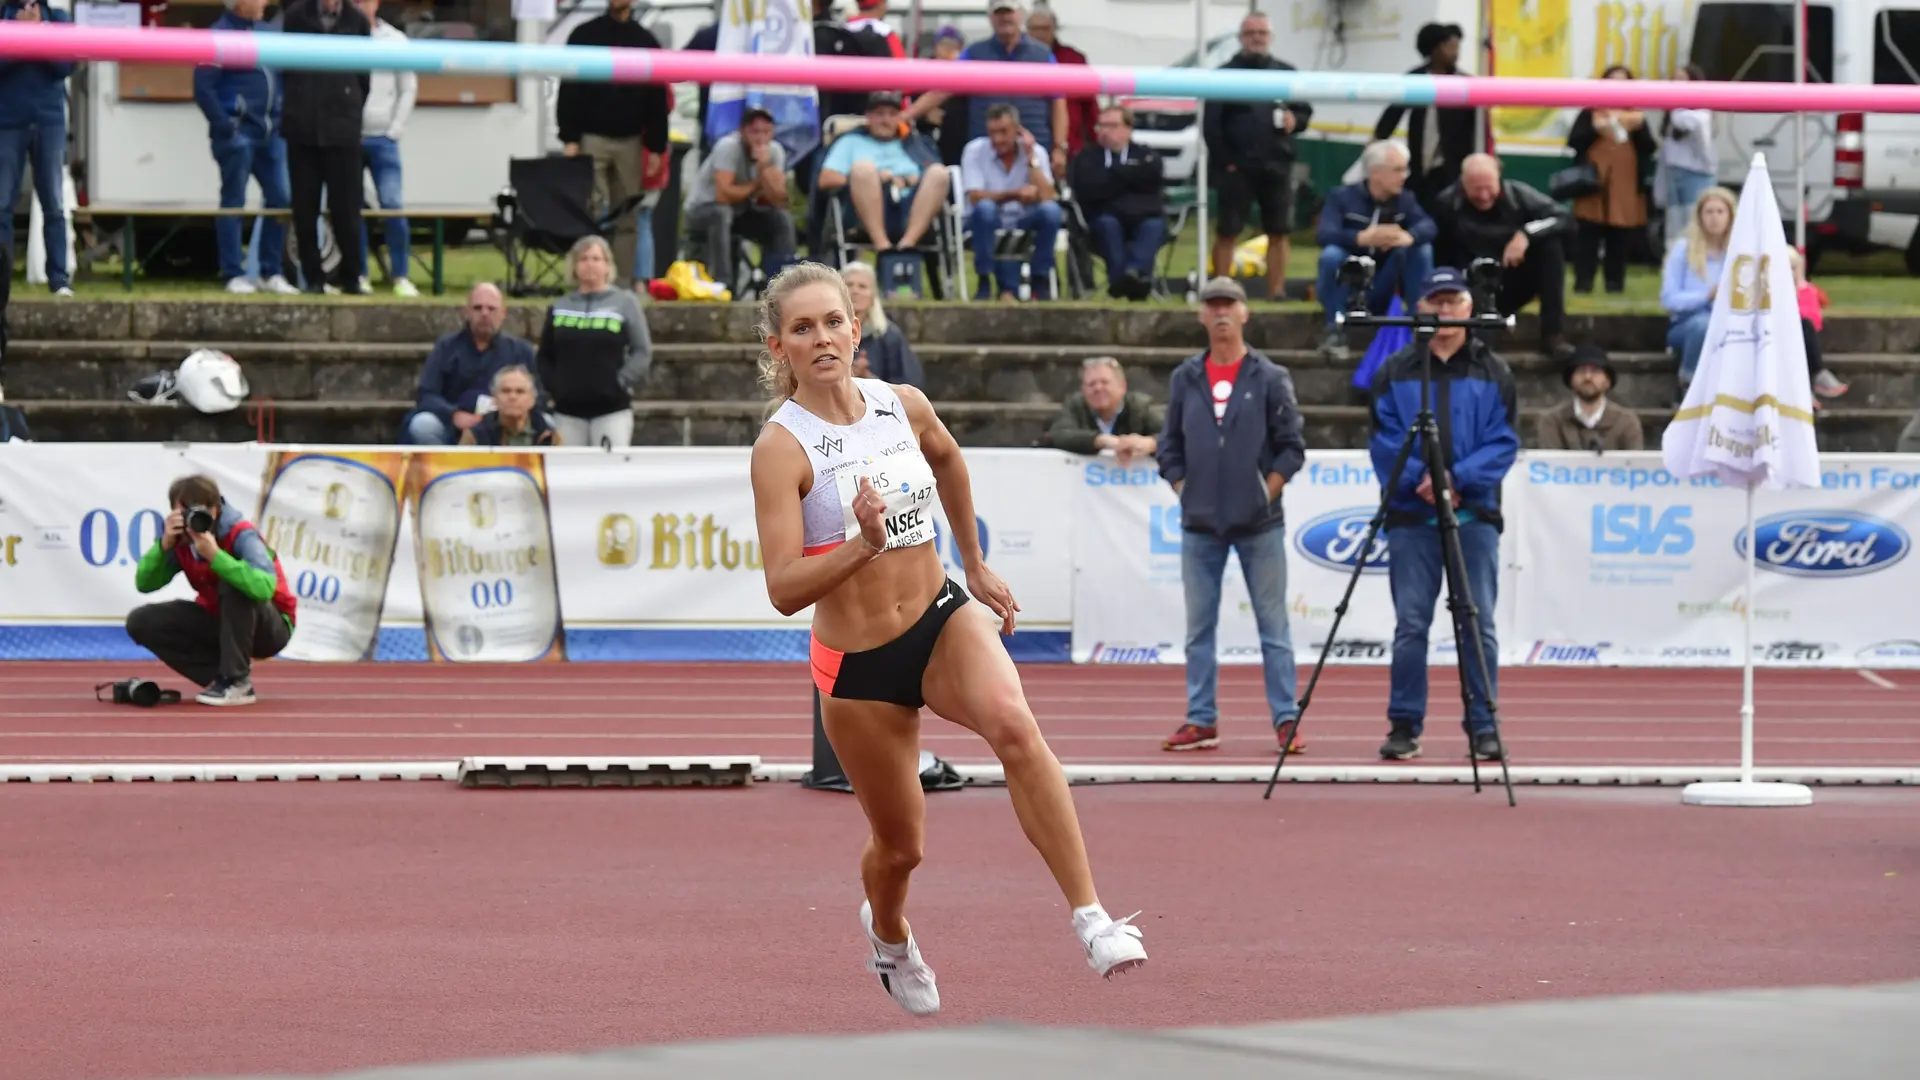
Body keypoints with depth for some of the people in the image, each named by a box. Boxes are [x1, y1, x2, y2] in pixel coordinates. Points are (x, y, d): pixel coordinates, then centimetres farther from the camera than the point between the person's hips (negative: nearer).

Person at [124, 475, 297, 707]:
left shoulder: (240, 535, -27)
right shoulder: (181, 537, -9)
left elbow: (263, 588, -45)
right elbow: (144, 584, -14)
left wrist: (214, 555, -46)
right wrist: (164, 545, -29)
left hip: (268, 628, -6)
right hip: (220, 622, 6)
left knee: (233, 585, -37)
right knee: (141, 622, -10)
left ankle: (238, 682, -23)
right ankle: (221, 676, -5)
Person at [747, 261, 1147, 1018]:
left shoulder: (905, 408, -2)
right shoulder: (781, 448, -16)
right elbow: (784, 590, -23)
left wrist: (976, 566, 28)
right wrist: (863, 545, -38)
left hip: (944, 619, 2)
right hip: (856, 663, -2)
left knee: (1013, 725, -31)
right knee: (900, 845, 11)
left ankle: (1091, 918, -32)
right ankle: (888, 934, 49)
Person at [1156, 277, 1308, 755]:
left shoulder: (1270, 379, 1)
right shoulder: (1184, 379, 9)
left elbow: (1292, 449, 2)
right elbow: (1169, 447, 12)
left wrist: (1266, 492, -6)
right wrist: (1185, 492, 1)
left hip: (1259, 525, -3)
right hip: (1199, 526, 3)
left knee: (1273, 625, -1)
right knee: (1199, 629, 5)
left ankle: (1286, 719, 1)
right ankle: (1201, 720, 10)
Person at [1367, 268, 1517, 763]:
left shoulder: (1493, 373, 8)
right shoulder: (1395, 372, 9)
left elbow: (1503, 442, 1)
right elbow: (1383, 439, 3)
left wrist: (1457, 478, -13)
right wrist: (1418, 478, -12)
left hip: (1475, 514, 0)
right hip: (1411, 515, 0)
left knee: (1478, 626, -1)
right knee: (1410, 625, -1)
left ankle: (1483, 727, 4)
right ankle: (1404, 725, 4)